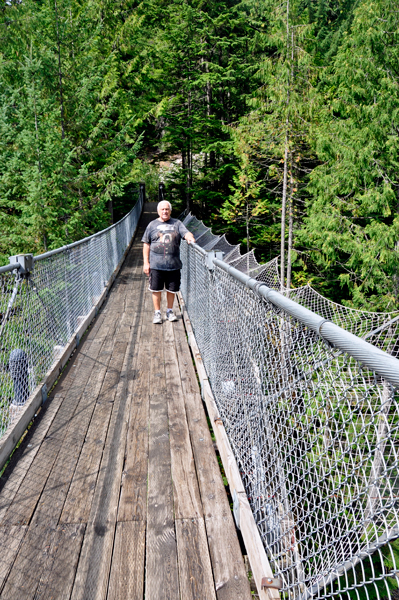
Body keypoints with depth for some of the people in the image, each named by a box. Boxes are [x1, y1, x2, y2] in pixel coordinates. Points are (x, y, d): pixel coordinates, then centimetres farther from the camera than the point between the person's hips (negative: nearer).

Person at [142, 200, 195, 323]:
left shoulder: (177, 223, 9)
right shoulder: (152, 225, 8)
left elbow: (186, 233, -5)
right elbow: (146, 244, 8)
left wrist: (190, 238, -30)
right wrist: (146, 262, 2)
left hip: (174, 264, 1)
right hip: (156, 264, 0)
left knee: (172, 289, 9)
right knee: (156, 290, 4)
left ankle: (170, 311, 28)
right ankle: (157, 312, 20)